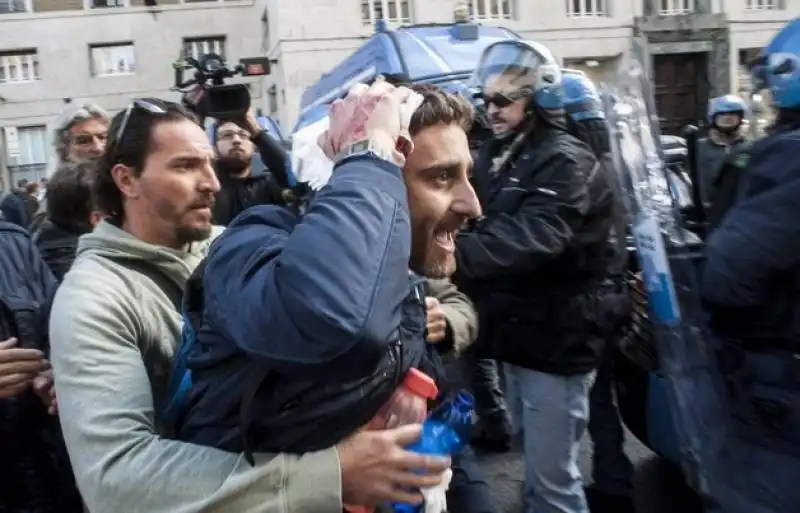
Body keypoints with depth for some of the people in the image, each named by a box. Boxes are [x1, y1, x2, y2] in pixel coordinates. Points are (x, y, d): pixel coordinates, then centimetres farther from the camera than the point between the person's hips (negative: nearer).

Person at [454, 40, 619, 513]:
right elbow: (481, 228, 3)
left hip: (555, 341, -8)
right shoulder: (496, 156, 10)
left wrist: (451, 254, -48)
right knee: (536, 463, 24)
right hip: (517, 334, 8)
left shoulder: (565, 162, -17)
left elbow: (529, 240, -33)